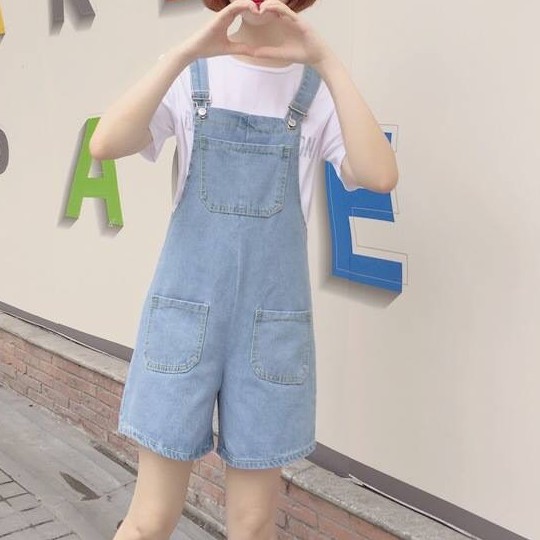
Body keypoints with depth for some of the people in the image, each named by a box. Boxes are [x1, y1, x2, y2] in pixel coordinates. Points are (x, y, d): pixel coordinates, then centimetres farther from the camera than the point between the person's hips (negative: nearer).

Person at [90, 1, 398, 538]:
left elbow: (380, 176, -16)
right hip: (185, 313, 0)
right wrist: (185, 52, -21)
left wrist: (326, 61, -19)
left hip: (273, 322, 1)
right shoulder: (188, 77, 3)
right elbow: (104, 146, -15)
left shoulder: (319, 90, 2)